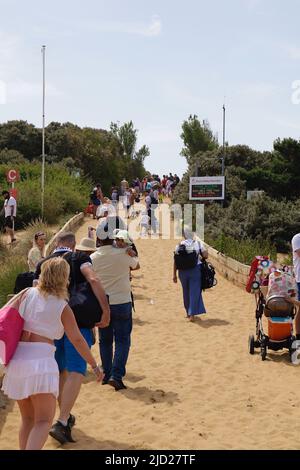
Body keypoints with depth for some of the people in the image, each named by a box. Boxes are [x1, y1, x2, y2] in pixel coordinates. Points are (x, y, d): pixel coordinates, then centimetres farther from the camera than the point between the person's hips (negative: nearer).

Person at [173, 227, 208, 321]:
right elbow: (205, 255, -7)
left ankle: (188, 312, 29)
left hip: (183, 271, 1)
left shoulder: (179, 245, -3)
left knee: (186, 292, 17)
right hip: (195, 270, -1)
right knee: (194, 292, 3)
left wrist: (174, 274, 2)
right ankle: (192, 314, -6)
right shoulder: (198, 244, -3)